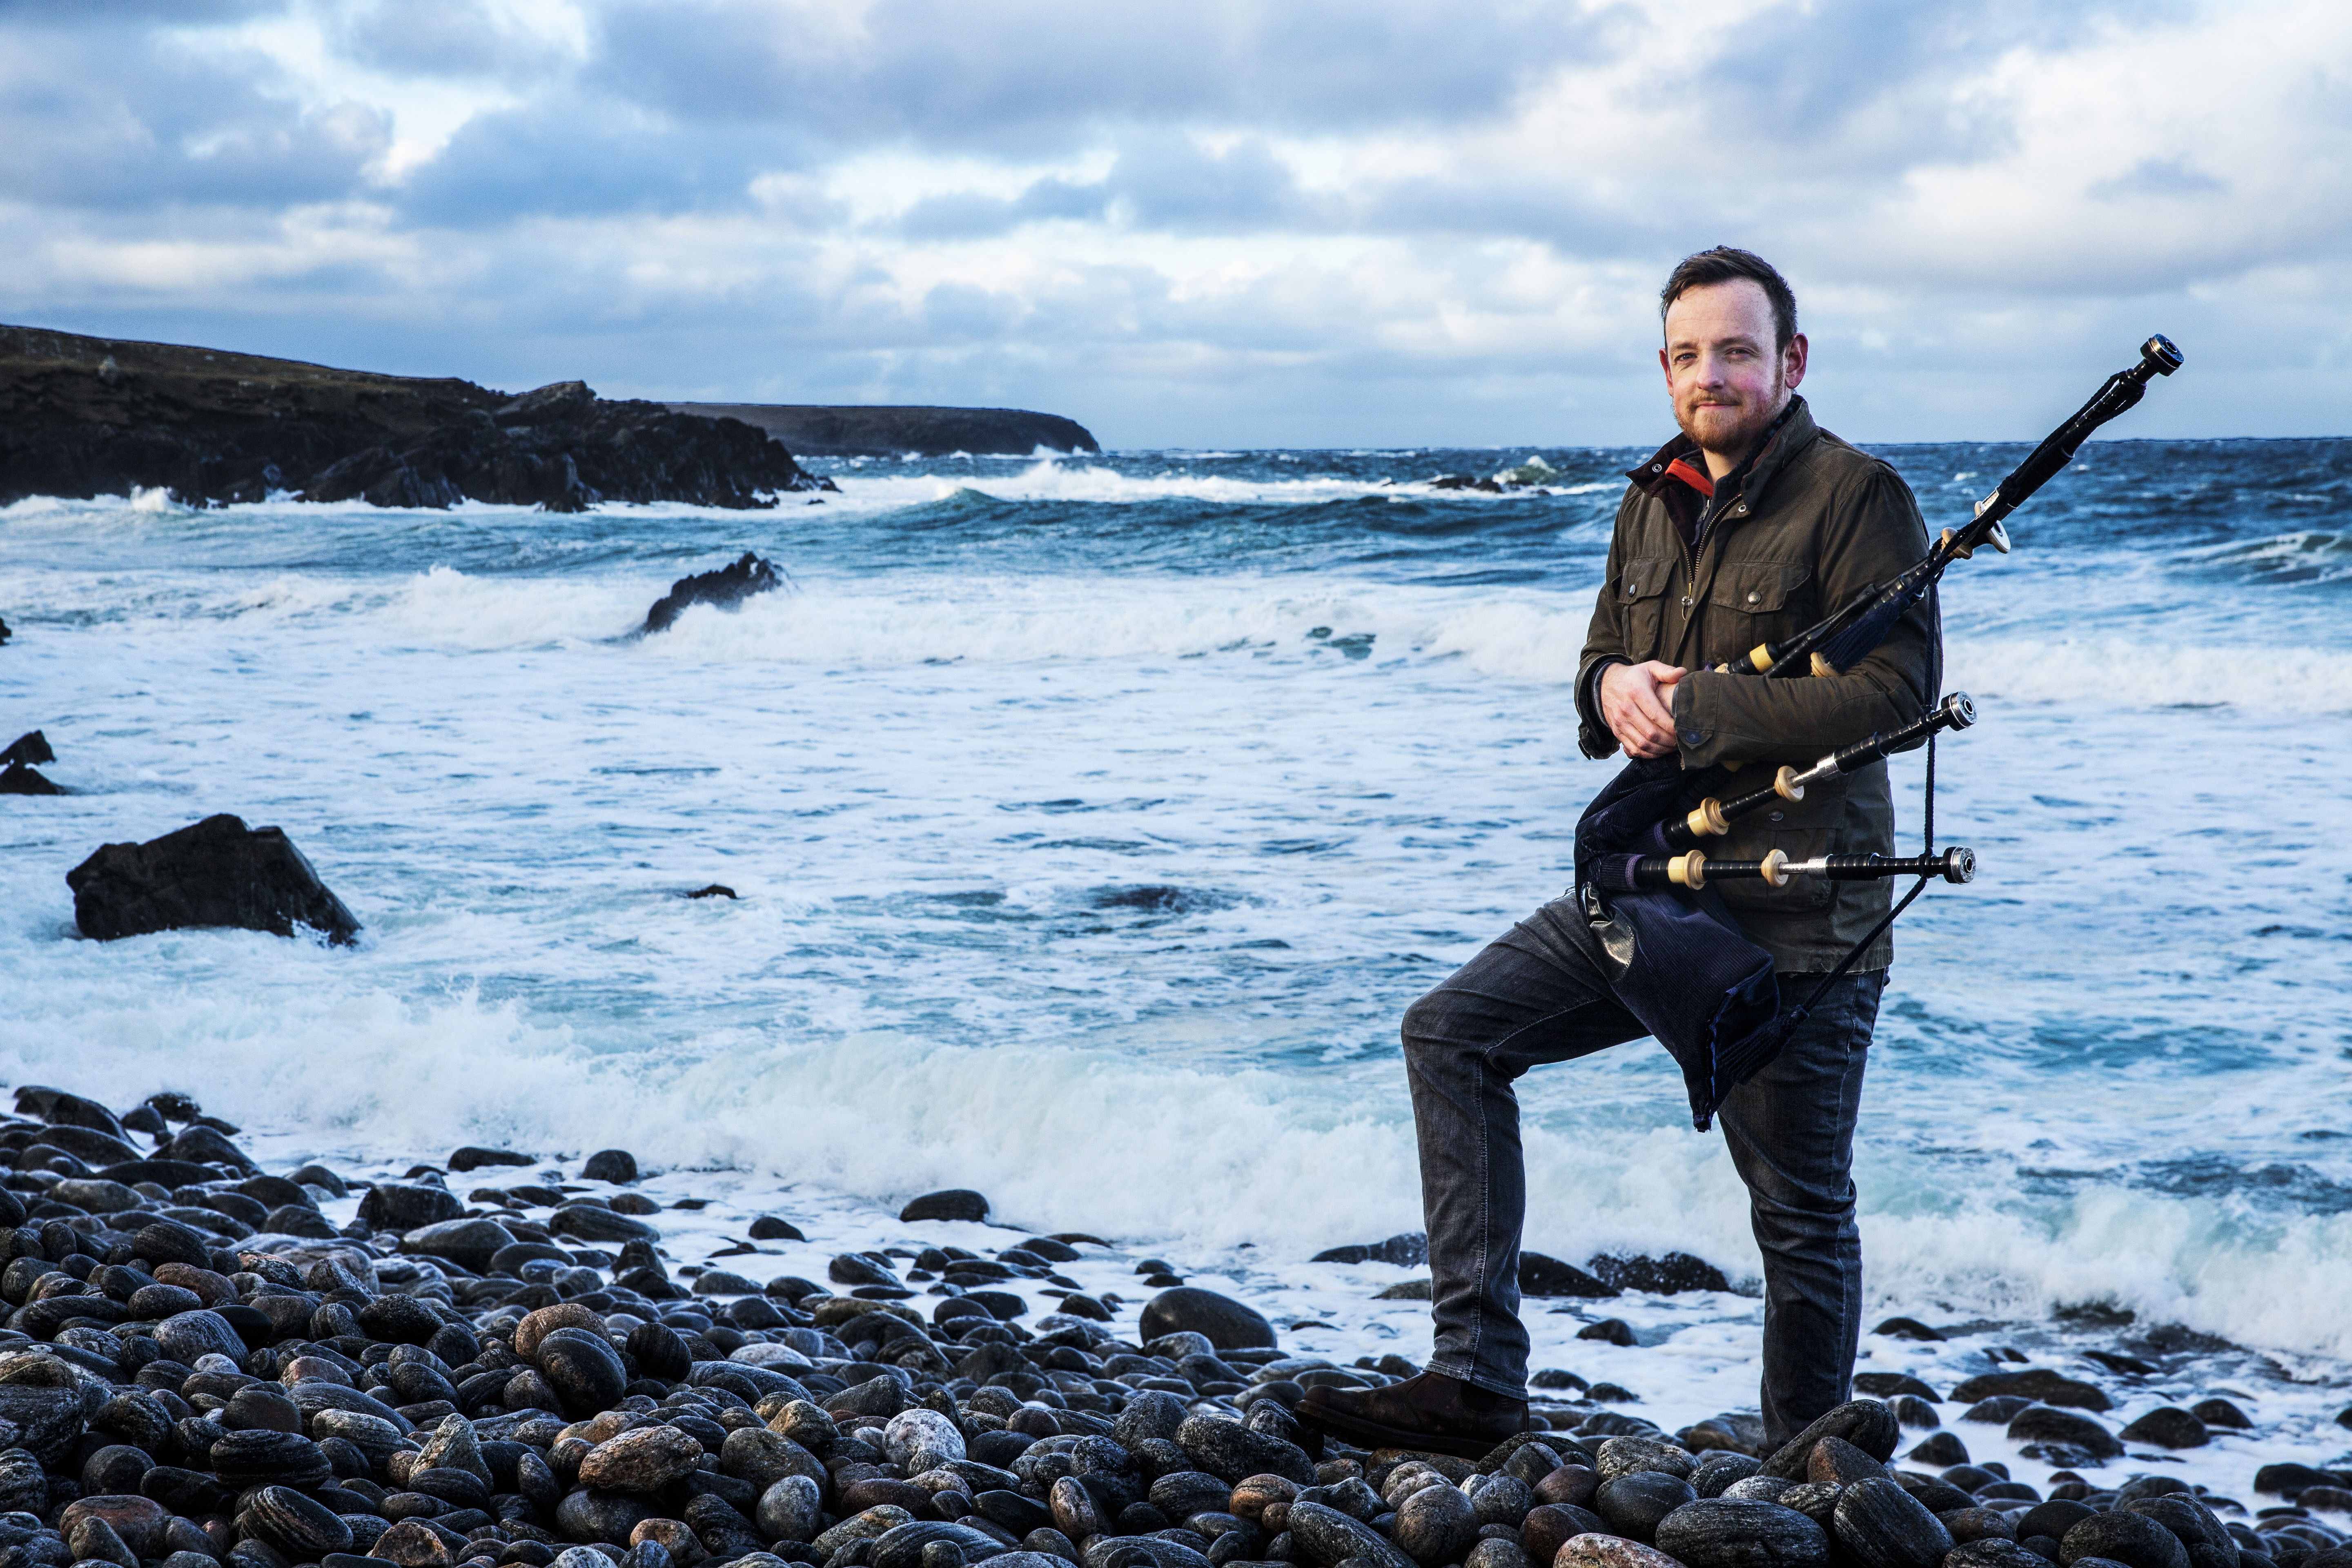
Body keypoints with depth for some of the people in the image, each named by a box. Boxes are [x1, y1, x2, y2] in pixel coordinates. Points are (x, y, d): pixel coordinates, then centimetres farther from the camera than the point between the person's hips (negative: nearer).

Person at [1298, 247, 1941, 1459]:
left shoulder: (1855, 496, -11)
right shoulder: (1653, 504, 12)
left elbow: (1900, 690, -21)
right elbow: (1604, 664, 21)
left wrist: (1694, 709, -20)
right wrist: (1613, 687, -5)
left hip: (1798, 917, -7)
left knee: (1800, 1212, 3)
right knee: (1452, 1031, -5)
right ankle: (1476, 1382, -5)